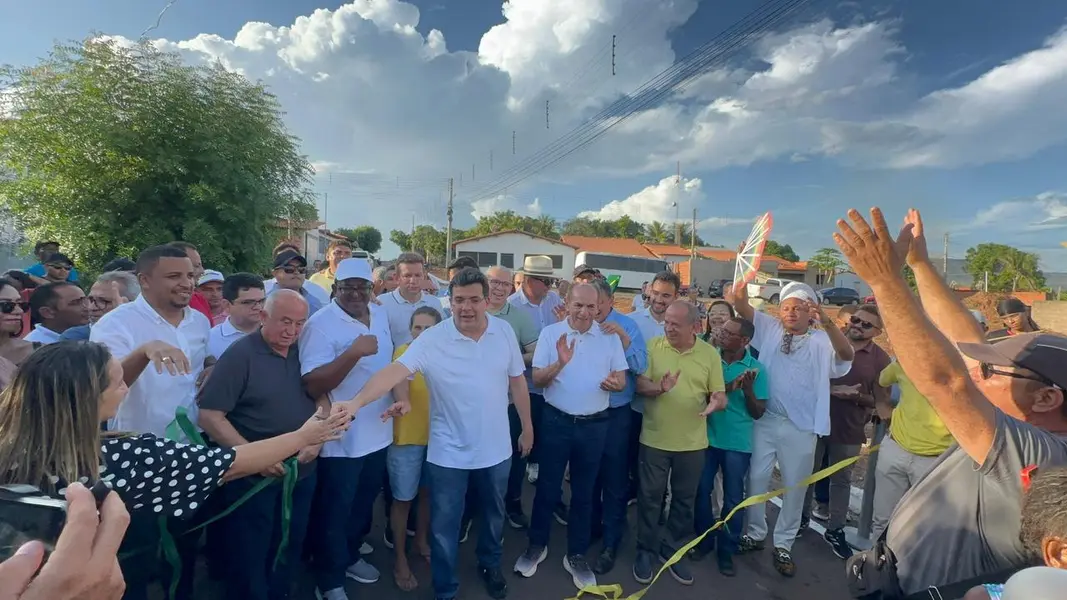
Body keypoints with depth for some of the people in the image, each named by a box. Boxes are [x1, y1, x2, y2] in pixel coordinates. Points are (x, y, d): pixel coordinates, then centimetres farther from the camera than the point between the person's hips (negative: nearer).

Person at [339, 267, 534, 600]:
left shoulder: (504, 332, -8)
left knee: (494, 514, 25)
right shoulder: (432, 339, -17)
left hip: (495, 448, 3)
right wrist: (355, 402, -43)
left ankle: (490, 566, 54)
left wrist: (527, 427, 8)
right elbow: (395, 371, -28)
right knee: (444, 527, 13)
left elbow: (517, 381, 2)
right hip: (448, 453, -2)